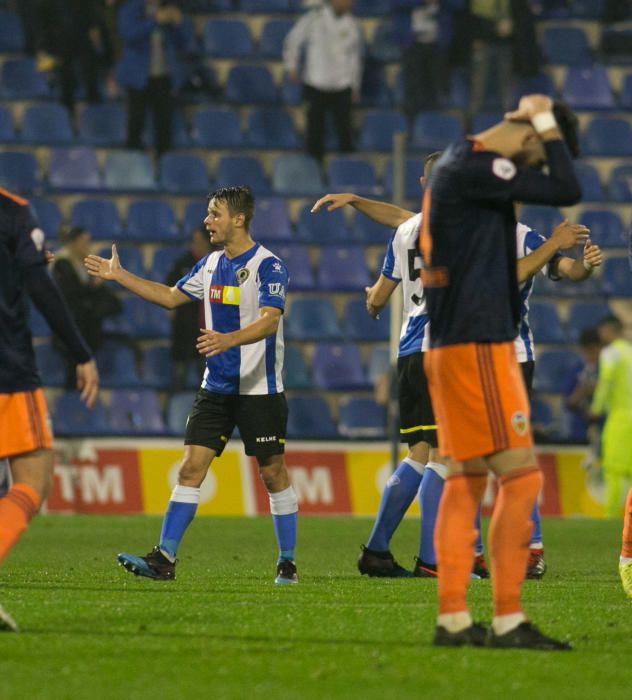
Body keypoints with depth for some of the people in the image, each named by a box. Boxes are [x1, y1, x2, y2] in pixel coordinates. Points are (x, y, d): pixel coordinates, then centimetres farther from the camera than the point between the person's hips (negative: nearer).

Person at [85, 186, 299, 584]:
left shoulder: (268, 266, -12)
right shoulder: (212, 264, 10)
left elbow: (270, 321, -24)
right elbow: (171, 297, 22)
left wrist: (229, 339, -41)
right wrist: (119, 276, 19)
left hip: (260, 390, -6)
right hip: (216, 386, 6)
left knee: (273, 473, 2)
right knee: (191, 467, -3)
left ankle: (288, 563, 14)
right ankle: (164, 559, -7)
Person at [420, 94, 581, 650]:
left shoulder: (456, 164, 14)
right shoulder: (474, 169, -16)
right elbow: (567, 191, -18)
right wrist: (546, 124, -8)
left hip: (451, 346, 10)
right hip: (477, 346, -10)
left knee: (466, 479, 10)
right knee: (521, 477, -8)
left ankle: (453, 619, 9)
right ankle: (507, 621, -8)